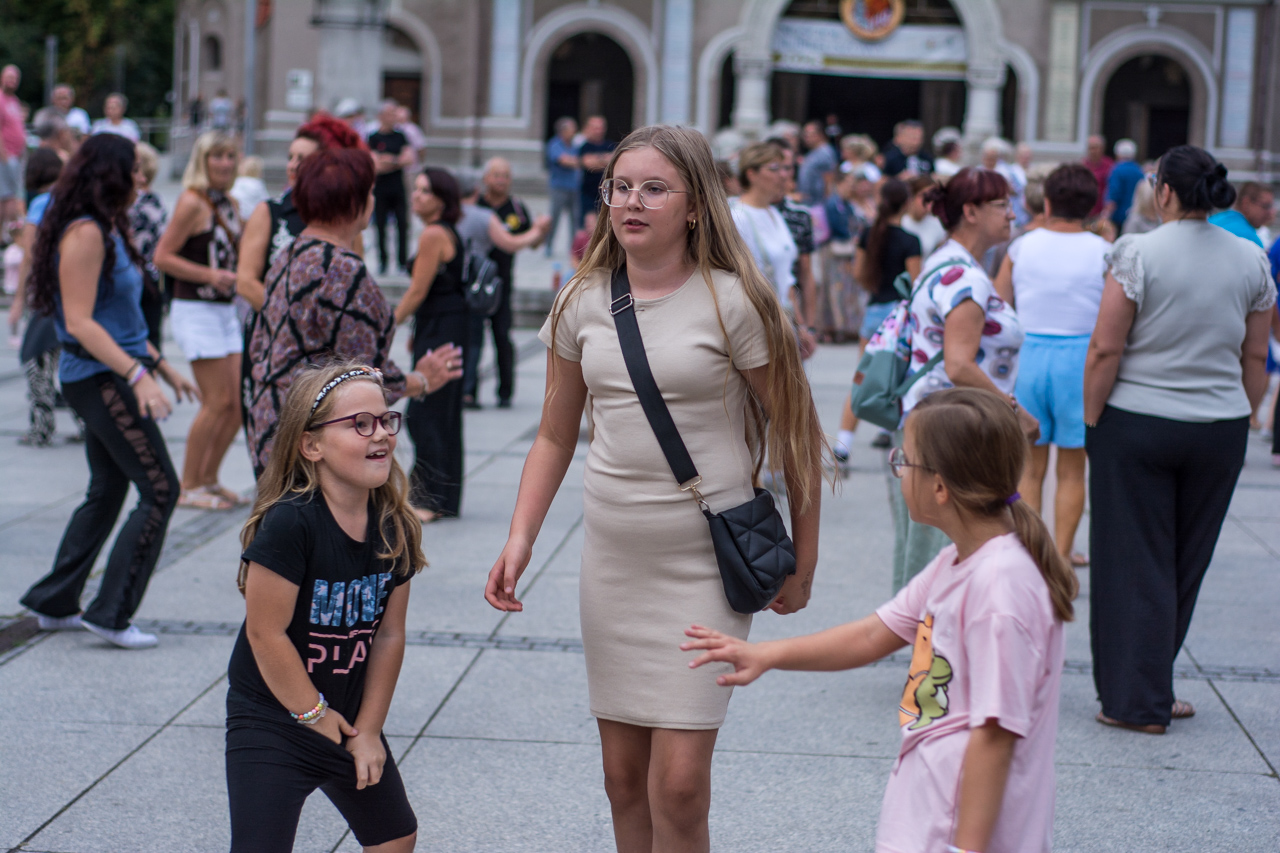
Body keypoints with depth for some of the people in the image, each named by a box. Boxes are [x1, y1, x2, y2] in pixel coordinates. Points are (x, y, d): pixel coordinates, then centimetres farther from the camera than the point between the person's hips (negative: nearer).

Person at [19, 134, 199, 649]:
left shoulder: (106, 231, 16)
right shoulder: (85, 234, -16)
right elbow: (79, 323, -22)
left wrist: (164, 368, 23)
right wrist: (137, 375, -28)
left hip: (108, 379, 10)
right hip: (100, 379, -10)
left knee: (107, 491, 16)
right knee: (160, 491, -9)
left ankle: (55, 603, 23)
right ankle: (110, 614, -5)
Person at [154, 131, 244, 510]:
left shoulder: (230, 204, 14)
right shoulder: (192, 202, -11)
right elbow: (163, 256, -15)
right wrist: (210, 275, -21)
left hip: (225, 309, 8)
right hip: (195, 309, -8)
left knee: (239, 401, 6)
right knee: (218, 401, -8)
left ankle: (209, 478, 20)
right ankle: (189, 486, 2)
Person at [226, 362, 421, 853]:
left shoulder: (393, 529, -4)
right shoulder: (289, 524, -24)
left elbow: (388, 635, 2)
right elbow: (266, 634, -22)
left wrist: (368, 729, 2)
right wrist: (314, 715, -11)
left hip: (351, 722, 7)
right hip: (271, 724, -7)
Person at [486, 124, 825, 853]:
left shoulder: (732, 303, -9)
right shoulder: (584, 303, 4)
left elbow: (796, 432, -3)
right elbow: (556, 437, 13)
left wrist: (802, 564, 0)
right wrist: (520, 540, 1)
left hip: (705, 565, -5)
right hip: (613, 558, 5)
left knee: (678, 784, -10)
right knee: (624, 775, 11)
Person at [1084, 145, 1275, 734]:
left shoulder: (1139, 253, -11)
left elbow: (1105, 349, -12)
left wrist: (1091, 421, -3)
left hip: (1136, 424, -4)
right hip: (1220, 429, 4)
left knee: (1135, 564, 5)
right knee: (1186, 564, 14)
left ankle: (1138, 702, 8)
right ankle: (1150, 690, 24)